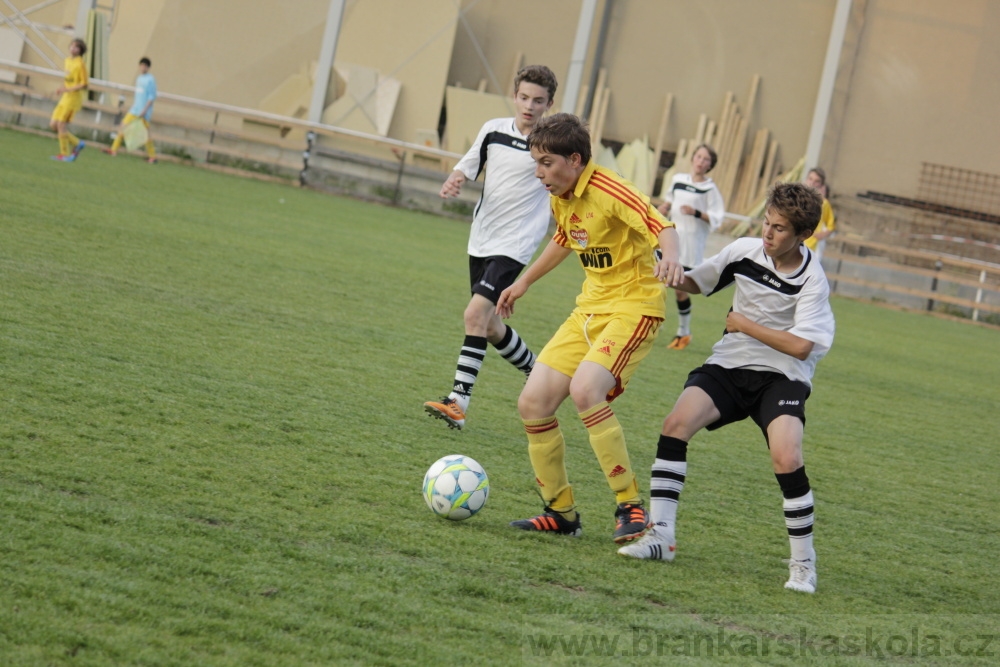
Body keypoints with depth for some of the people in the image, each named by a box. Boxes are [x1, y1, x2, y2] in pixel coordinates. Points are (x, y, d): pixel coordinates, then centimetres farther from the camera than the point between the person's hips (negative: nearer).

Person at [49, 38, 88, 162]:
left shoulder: (80, 64, -13)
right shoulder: (67, 61, 11)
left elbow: (84, 85, -14)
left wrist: (68, 89, -23)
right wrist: (61, 88, 5)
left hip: (74, 98, -9)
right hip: (65, 97, 9)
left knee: (61, 125, -9)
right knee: (53, 124, 7)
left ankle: (65, 154, 2)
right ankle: (77, 144, 17)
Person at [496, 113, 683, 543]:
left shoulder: (609, 192, -19)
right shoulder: (562, 198, 8)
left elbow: (662, 227, -30)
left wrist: (670, 257, -51)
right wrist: (523, 283, 35)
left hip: (633, 306, -9)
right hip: (589, 309, 9)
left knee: (584, 389, -31)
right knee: (533, 402, 0)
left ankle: (630, 506, -20)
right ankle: (561, 512, 14)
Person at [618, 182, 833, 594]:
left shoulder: (811, 280, -13)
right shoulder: (745, 251, -2)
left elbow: (801, 346, -19)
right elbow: (695, 283, 13)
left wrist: (744, 325, -13)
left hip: (781, 377, -4)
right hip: (729, 366, 4)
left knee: (786, 458, -25)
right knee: (676, 424, -21)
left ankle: (803, 561, -6)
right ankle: (661, 535, -15)